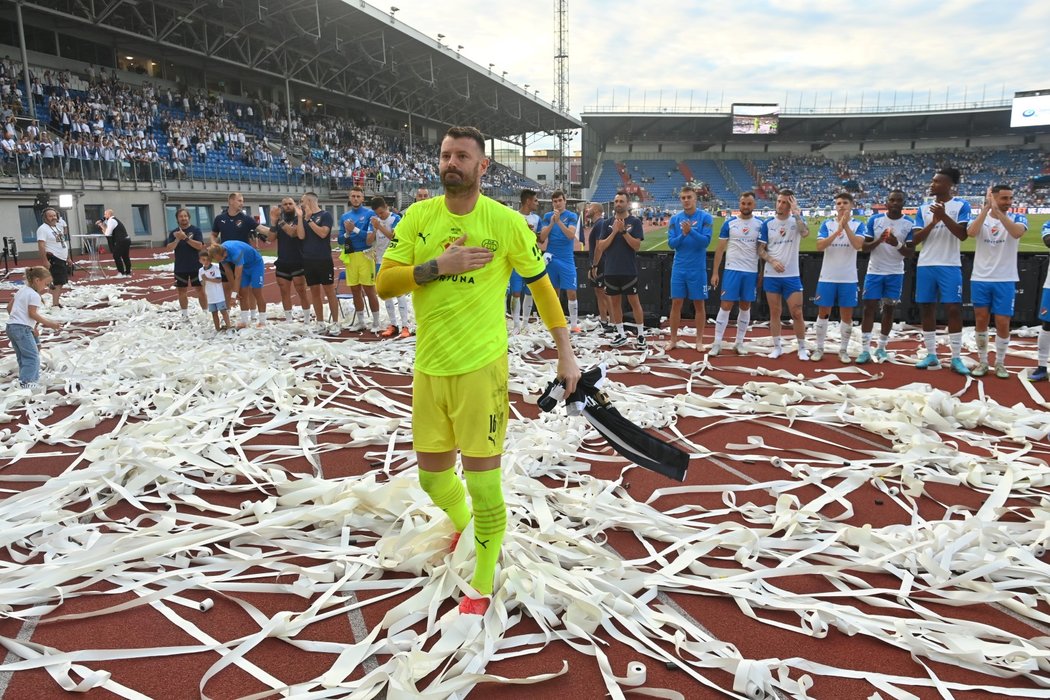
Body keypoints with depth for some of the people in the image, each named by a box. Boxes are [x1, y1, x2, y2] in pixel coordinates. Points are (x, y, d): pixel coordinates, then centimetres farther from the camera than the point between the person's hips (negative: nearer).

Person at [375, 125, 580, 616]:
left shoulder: (506, 222, -5)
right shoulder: (417, 216, 3)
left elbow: (542, 284, 4)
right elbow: (384, 284, -1)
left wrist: (566, 352, 2)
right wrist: (438, 266, -17)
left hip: (481, 368, -4)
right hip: (428, 368, 4)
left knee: (482, 480, 1)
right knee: (432, 476, 15)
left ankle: (483, 583, 24)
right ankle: (459, 520, 51)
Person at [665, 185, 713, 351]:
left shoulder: (705, 217, -4)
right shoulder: (675, 219, 4)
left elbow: (706, 241, -13)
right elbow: (671, 243, -1)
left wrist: (691, 231, -24)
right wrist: (683, 234, -17)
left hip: (697, 269, -2)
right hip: (679, 269, 2)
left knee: (698, 304, 6)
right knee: (676, 303, 5)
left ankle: (699, 341, 16)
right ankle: (673, 340, 14)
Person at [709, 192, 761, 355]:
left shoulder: (759, 225, 4)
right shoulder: (729, 223, 0)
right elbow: (720, 249, 2)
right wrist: (715, 272, -3)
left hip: (751, 272, 2)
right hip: (732, 270, -2)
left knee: (745, 307, 8)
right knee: (725, 306, -3)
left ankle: (739, 343, 18)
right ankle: (717, 344, 2)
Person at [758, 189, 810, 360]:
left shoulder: (796, 220, 0)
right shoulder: (767, 224, 3)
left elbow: (805, 233, -22)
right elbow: (760, 249, 3)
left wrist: (796, 213, -20)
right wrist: (772, 261, -13)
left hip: (792, 276, -1)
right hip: (771, 276, 1)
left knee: (797, 313, -1)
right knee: (774, 312, 7)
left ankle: (802, 347, 13)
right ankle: (777, 346, 18)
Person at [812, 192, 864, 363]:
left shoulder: (858, 224, 1)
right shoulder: (827, 224, 3)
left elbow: (858, 245, -16)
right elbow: (819, 246, -10)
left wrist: (846, 226, -22)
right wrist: (838, 230, -20)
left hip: (848, 278, 0)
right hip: (827, 277, 1)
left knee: (846, 315, 4)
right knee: (823, 313, 5)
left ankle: (843, 350, 15)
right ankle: (819, 349, 15)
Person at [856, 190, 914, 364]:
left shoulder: (909, 223, -3)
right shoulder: (874, 220, -3)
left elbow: (910, 252, -4)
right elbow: (864, 247, -3)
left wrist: (897, 244, -23)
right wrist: (878, 240, -21)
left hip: (895, 273, 1)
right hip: (874, 271, 0)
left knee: (888, 310, 6)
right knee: (869, 308, -5)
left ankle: (881, 348, 17)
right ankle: (865, 350, -4)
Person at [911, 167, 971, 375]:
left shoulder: (961, 205, 0)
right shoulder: (924, 208, 10)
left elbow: (963, 235, -11)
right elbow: (915, 239, 4)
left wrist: (944, 216, -20)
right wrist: (933, 222, -10)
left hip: (950, 266, -4)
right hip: (925, 265, 4)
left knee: (953, 309, -5)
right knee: (927, 309, 5)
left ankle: (956, 358, 2)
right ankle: (931, 355, 13)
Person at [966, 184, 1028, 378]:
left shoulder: (1018, 218, 0)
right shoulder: (980, 217, 3)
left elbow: (1017, 233, -23)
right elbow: (971, 233, -19)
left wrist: (997, 210, -26)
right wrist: (986, 208, -19)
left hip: (1005, 280, -1)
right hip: (980, 279, 1)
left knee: (1003, 323, 0)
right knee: (981, 320, 7)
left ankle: (1000, 363, 16)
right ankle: (982, 362, 19)